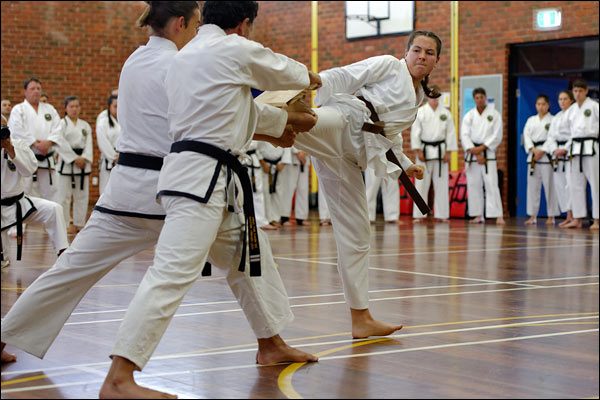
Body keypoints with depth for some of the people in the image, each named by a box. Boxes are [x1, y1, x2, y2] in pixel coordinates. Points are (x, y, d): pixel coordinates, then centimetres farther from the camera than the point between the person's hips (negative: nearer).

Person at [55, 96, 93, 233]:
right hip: (67, 163, -5)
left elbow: (89, 144, 4)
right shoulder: (62, 124, -3)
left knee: (82, 196, 8)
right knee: (64, 196, -5)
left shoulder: (85, 125, 11)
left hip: (83, 163, 5)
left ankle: (79, 224, 18)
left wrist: (84, 158, -12)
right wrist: (74, 159, -16)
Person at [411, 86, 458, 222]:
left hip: (440, 150, 2)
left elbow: (450, 133, 5)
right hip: (425, 151, -2)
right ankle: (418, 215, 3)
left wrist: (447, 152, -1)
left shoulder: (445, 113, 5)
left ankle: (442, 214, 9)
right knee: (422, 183, -1)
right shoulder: (420, 112, 0)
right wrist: (419, 151, -9)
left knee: (441, 184, 3)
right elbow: (415, 132, -3)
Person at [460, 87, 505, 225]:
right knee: (473, 185, 3)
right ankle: (478, 215, 11)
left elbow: (497, 136, -5)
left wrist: (481, 148, -12)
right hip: (472, 154, 3)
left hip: (488, 153, -3)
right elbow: (464, 136, -2)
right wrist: (475, 152, -12)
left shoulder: (495, 115, 1)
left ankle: (498, 216, -14)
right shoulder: (469, 116, 6)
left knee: (491, 184, -11)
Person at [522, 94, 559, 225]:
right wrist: (534, 150, -11)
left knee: (549, 186, -6)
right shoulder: (531, 120, 14)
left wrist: (542, 151, -15)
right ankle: (533, 216, 9)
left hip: (547, 156, -4)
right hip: (533, 156, 4)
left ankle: (551, 216, 0)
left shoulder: (553, 120, 2)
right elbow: (526, 136, 4)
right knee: (532, 186, 4)